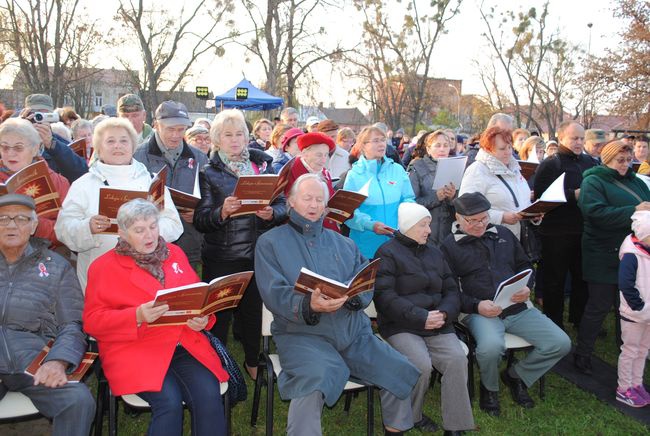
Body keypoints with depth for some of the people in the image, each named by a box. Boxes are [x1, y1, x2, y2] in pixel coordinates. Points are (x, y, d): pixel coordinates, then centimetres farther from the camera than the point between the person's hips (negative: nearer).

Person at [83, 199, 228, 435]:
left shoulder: (175, 253, 15)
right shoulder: (103, 267, 4)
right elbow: (92, 321, -1)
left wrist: (202, 319, -5)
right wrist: (138, 316, -18)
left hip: (186, 344, 3)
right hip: (135, 350, -3)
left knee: (209, 396, -22)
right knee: (169, 402, -28)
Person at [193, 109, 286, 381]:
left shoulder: (263, 164, 10)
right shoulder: (208, 172, 3)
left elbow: (282, 204, 7)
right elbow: (200, 221, -4)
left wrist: (272, 213, -14)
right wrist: (221, 212, -22)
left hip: (258, 254, 2)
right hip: (222, 256, -2)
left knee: (256, 312, 11)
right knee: (218, 316, 4)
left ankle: (254, 364, 33)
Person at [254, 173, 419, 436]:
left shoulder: (342, 243, 18)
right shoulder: (270, 243, 5)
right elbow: (274, 294, -9)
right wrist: (308, 306, -27)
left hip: (354, 331, 4)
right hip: (302, 333, -4)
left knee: (401, 373, -10)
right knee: (314, 380, -34)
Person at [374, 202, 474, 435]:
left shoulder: (434, 252, 18)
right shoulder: (388, 253, -3)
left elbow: (451, 289, 14)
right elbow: (384, 296, -14)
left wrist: (444, 313, -8)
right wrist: (421, 317, -19)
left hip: (437, 325, 5)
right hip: (401, 326, -5)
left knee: (457, 359, -21)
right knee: (421, 365, -27)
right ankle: (412, 416, 3)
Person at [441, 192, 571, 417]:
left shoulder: (503, 234, 17)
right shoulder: (450, 246, 2)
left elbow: (524, 265, 24)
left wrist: (526, 288, 2)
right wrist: (476, 306, -17)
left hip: (518, 308, 5)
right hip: (480, 311, -5)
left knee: (561, 343, -10)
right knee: (491, 347, -35)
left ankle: (516, 376, 16)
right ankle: (489, 388, 2)